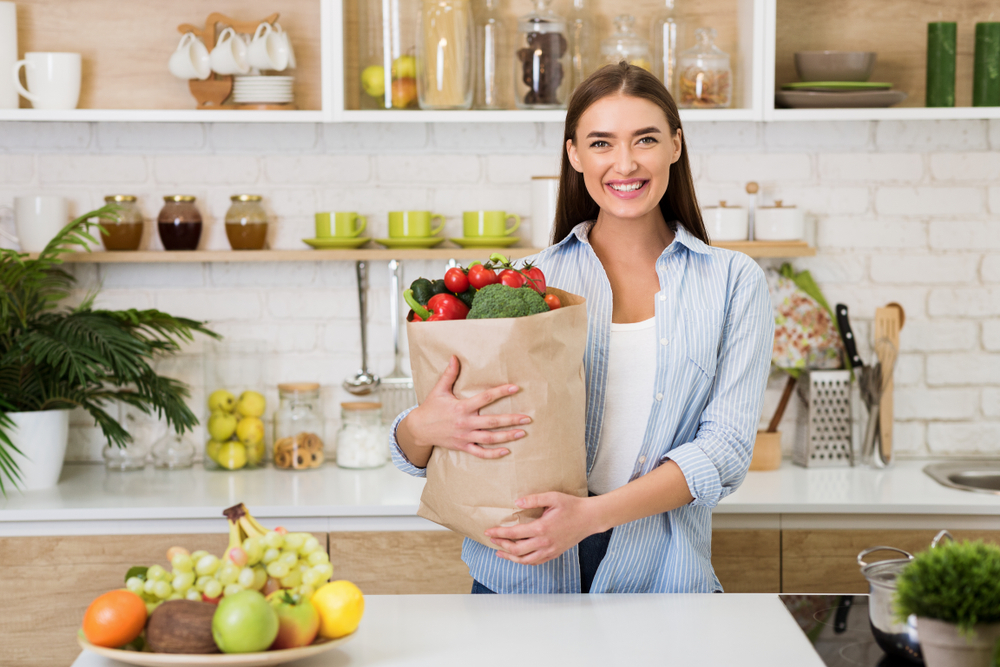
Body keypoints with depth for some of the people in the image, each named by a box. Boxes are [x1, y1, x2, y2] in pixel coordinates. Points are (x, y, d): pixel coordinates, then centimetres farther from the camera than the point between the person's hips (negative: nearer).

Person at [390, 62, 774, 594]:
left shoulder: (733, 284, 3)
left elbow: (725, 449, -7)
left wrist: (593, 514, -21)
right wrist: (423, 428, -23)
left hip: (658, 582, 0)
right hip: (518, 577, 1)